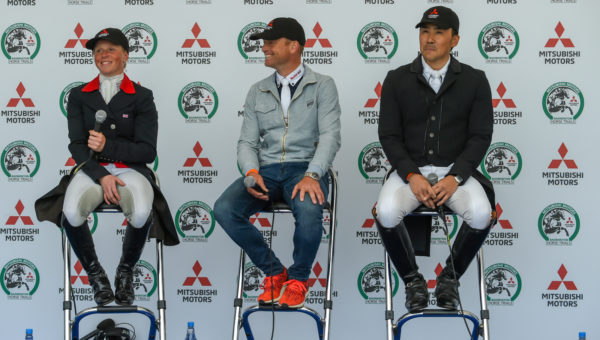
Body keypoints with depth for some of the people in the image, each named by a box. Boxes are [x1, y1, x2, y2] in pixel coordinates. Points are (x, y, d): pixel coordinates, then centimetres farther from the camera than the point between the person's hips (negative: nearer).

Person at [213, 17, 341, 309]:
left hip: (305, 168, -4)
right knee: (224, 209, -24)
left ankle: (298, 278, -7)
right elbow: (247, 141, 12)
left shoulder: (322, 86, 6)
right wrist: (252, 172, -11)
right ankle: (274, 272, -3)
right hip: (266, 170, 4)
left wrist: (312, 175, -22)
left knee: (308, 210, -38)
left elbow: (330, 135, -5)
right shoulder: (257, 92, 18)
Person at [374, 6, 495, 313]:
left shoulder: (474, 81, 1)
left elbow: (481, 136, -2)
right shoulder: (397, 80, 1)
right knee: (386, 213, -30)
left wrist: (455, 178, -17)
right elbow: (389, 135, 0)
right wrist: (412, 176, -16)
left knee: (481, 215, -30)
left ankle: (450, 278, 0)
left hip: (456, 170, 0)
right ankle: (412, 281, -3)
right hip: (410, 169, 0)